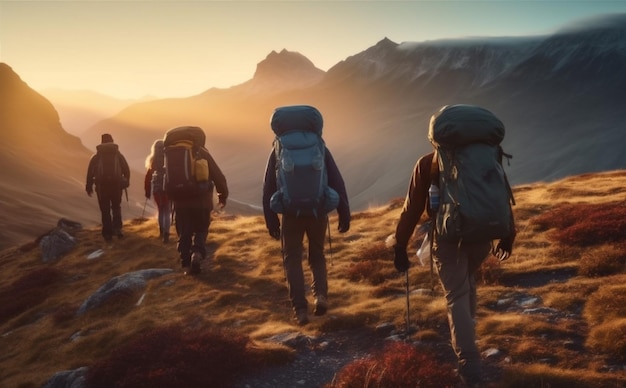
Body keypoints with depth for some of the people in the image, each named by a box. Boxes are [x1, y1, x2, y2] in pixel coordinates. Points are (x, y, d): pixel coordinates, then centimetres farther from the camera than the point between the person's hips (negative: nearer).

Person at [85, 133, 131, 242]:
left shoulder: (96, 156, 6)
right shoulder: (118, 154, 7)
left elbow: (90, 171, -1)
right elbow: (126, 169, 2)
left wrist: (89, 186, 3)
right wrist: (126, 181, 15)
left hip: (102, 185, 0)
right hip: (116, 184, 0)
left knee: (105, 210, 7)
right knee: (116, 207, 18)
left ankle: (108, 234, 6)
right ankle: (117, 227, -1)